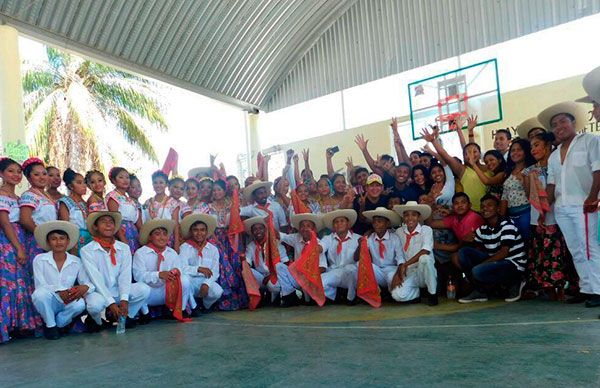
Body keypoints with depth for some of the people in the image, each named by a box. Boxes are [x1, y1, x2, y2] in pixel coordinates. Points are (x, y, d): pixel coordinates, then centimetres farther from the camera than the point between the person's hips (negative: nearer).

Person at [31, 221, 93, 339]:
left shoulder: (76, 262, -1)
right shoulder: (40, 259, -6)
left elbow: (88, 283, -3)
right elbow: (40, 286, -12)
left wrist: (84, 287, -28)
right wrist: (59, 291, -30)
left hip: (67, 303, 1)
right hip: (48, 303, -1)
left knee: (80, 304, -31)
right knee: (41, 293, -33)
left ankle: (59, 324, 2)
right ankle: (50, 325, -5)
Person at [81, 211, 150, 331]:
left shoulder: (124, 248, 3)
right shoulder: (87, 250, -7)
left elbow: (125, 275, -6)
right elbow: (96, 279, -15)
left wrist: (124, 299, -22)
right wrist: (111, 303, -23)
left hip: (118, 291, 3)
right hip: (99, 292, -3)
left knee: (144, 289, -21)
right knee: (95, 303, -36)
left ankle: (124, 316, 3)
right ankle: (95, 320, 1)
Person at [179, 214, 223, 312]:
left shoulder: (213, 249, 4)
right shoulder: (185, 247, -3)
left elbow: (215, 272, -3)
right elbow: (182, 268, -17)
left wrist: (206, 284, -21)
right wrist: (199, 269, -33)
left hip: (206, 281, 1)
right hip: (190, 280, -1)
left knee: (217, 291, -29)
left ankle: (206, 306, 10)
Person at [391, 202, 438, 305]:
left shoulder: (426, 230, -6)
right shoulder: (399, 232, 2)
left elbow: (425, 251, -21)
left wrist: (405, 264, -21)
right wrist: (398, 273, -12)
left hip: (424, 272, -2)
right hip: (408, 273, 2)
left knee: (424, 258, -35)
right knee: (397, 295, -26)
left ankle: (432, 294, -11)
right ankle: (416, 292, 11)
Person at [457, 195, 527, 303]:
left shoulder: (506, 225, -14)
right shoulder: (483, 229, 6)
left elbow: (504, 252, -22)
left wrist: (482, 264, -23)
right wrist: (467, 239, -6)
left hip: (514, 265, -7)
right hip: (495, 262, 7)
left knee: (478, 271, -30)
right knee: (464, 252, -6)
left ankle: (513, 283, -3)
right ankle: (479, 291, -1)